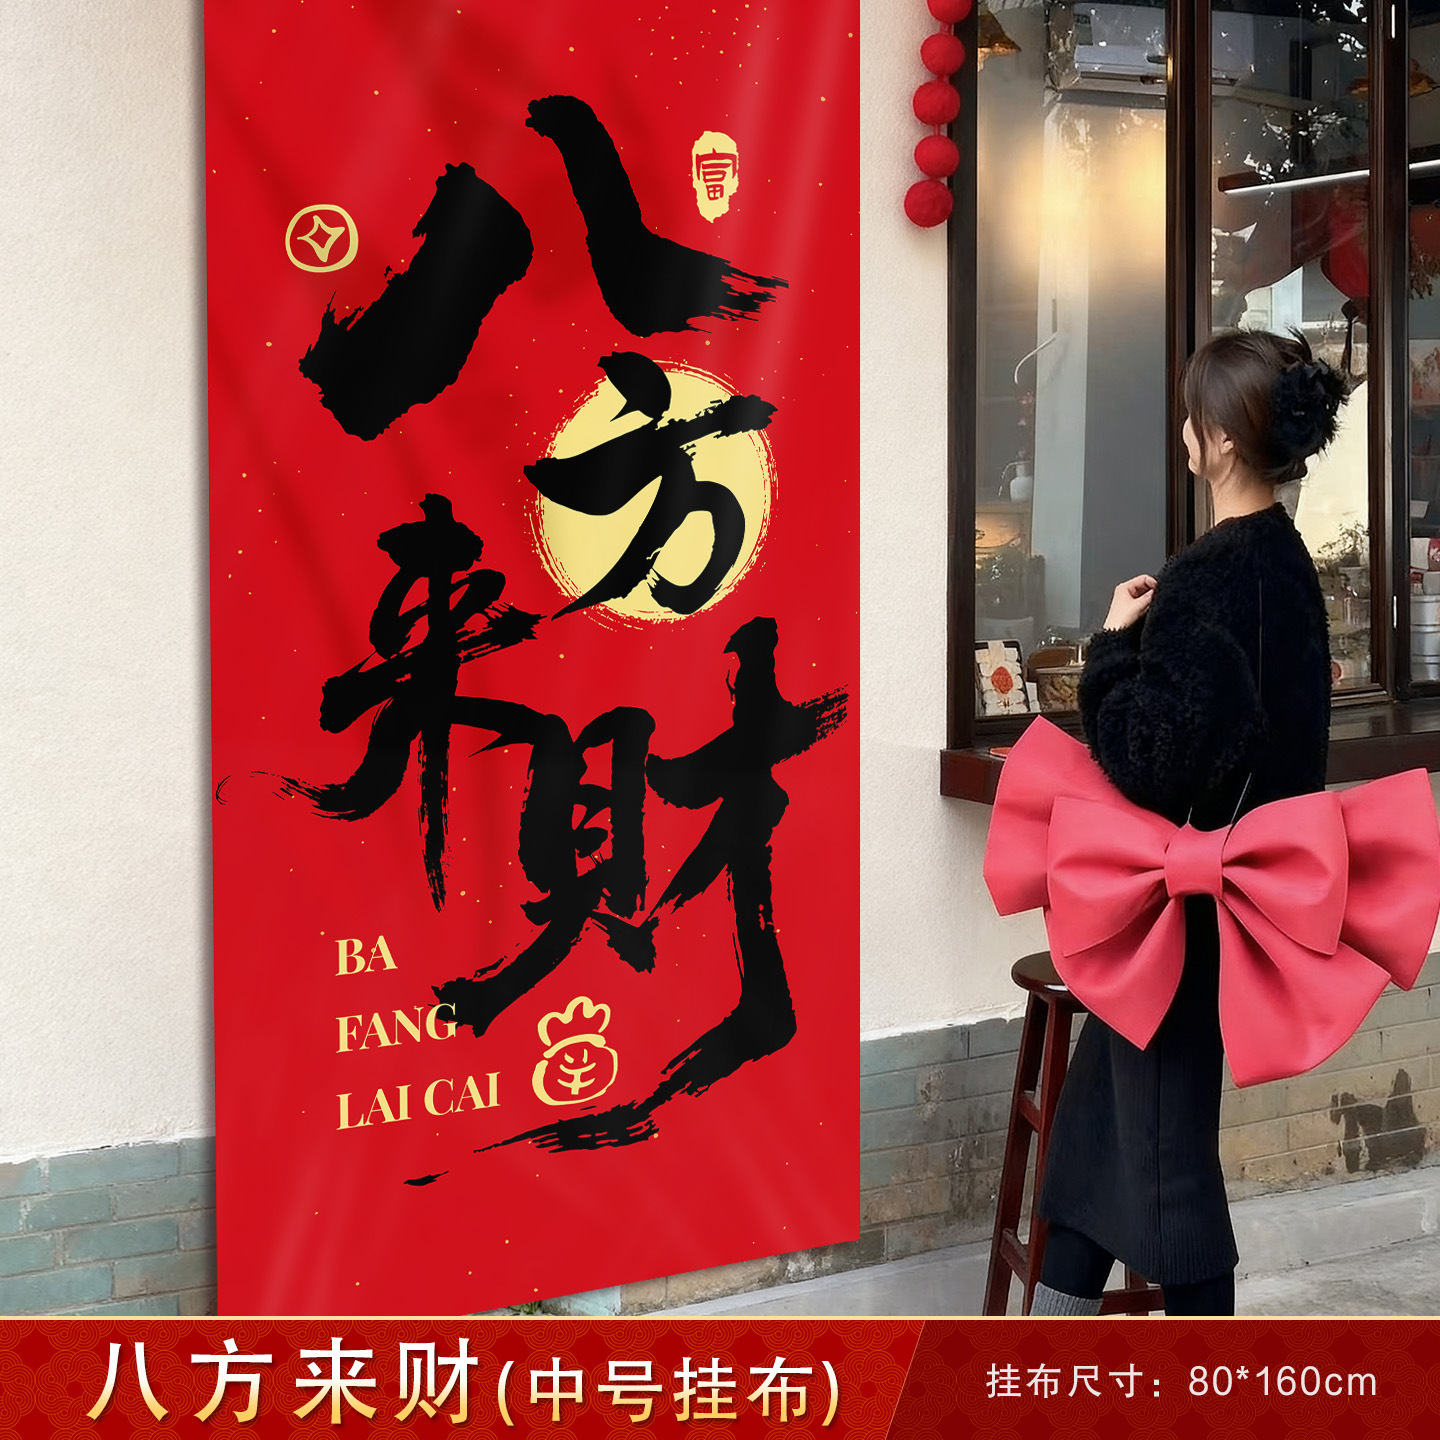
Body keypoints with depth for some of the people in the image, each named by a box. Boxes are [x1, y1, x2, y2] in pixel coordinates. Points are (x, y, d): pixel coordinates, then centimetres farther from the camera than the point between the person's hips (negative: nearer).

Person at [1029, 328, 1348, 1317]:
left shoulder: (1209, 582, -23)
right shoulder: (1284, 561, 6)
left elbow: (1153, 760, -24)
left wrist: (1115, 644, -13)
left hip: (1184, 902, -9)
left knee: (1167, 1134, 4)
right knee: (1100, 1096, 19)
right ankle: (1060, 1313, 30)